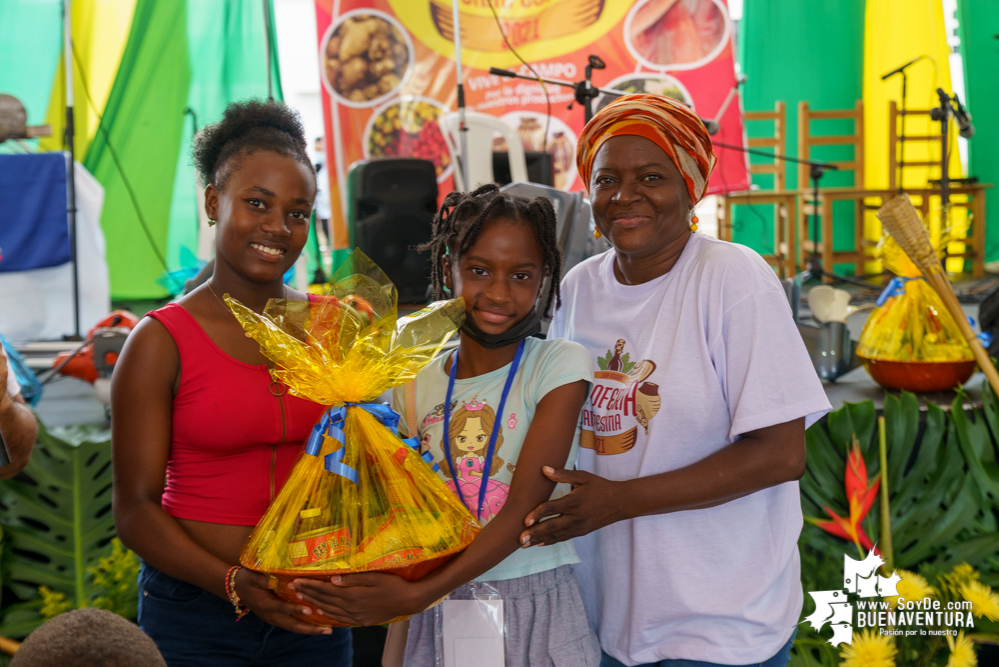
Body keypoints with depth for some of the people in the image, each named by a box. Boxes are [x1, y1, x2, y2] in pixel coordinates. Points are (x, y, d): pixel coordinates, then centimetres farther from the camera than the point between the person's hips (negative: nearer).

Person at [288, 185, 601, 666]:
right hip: (438, 614, 3)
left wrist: (416, 594, -24)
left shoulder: (559, 365, -9)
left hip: (535, 605, -3)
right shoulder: (415, 384, 4)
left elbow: (525, 507, -17)